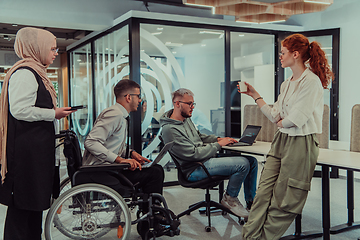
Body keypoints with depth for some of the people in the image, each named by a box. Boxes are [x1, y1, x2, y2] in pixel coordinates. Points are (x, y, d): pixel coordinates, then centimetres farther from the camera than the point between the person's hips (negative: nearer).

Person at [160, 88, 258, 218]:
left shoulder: (186, 119, 11)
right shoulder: (169, 129, -19)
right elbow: (194, 154, -22)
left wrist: (218, 138, 8)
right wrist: (218, 144, -14)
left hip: (206, 159, 10)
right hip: (195, 169, -10)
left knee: (252, 161, 3)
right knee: (243, 164, -23)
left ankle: (251, 202, 16)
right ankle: (230, 198, 0)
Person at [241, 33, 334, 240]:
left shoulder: (311, 81, -12)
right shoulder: (287, 84, 15)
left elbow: (295, 119, -18)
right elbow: (275, 116, 13)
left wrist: (281, 123, 2)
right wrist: (255, 95, 15)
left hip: (301, 143, -8)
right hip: (281, 140, 8)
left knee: (285, 200, 4)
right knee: (264, 192, 2)